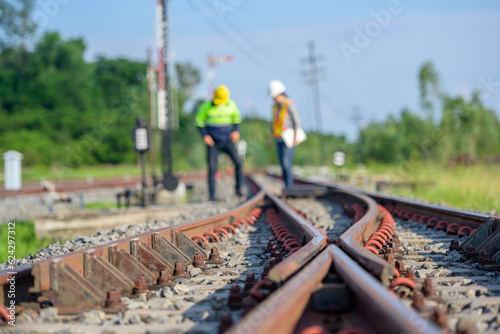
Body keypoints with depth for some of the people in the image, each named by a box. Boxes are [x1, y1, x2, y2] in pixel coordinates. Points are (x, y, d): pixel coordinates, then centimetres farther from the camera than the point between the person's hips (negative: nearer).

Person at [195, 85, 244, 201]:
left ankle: (239, 189, -3)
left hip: (227, 140, 2)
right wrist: (204, 136, -12)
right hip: (212, 142, -2)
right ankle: (212, 194, 1)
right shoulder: (207, 106, -9)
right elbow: (198, 121, 0)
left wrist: (236, 131, -4)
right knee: (212, 168, -8)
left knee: (238, 162, -15)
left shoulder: (231, 105, -3)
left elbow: (236, 118, 14)